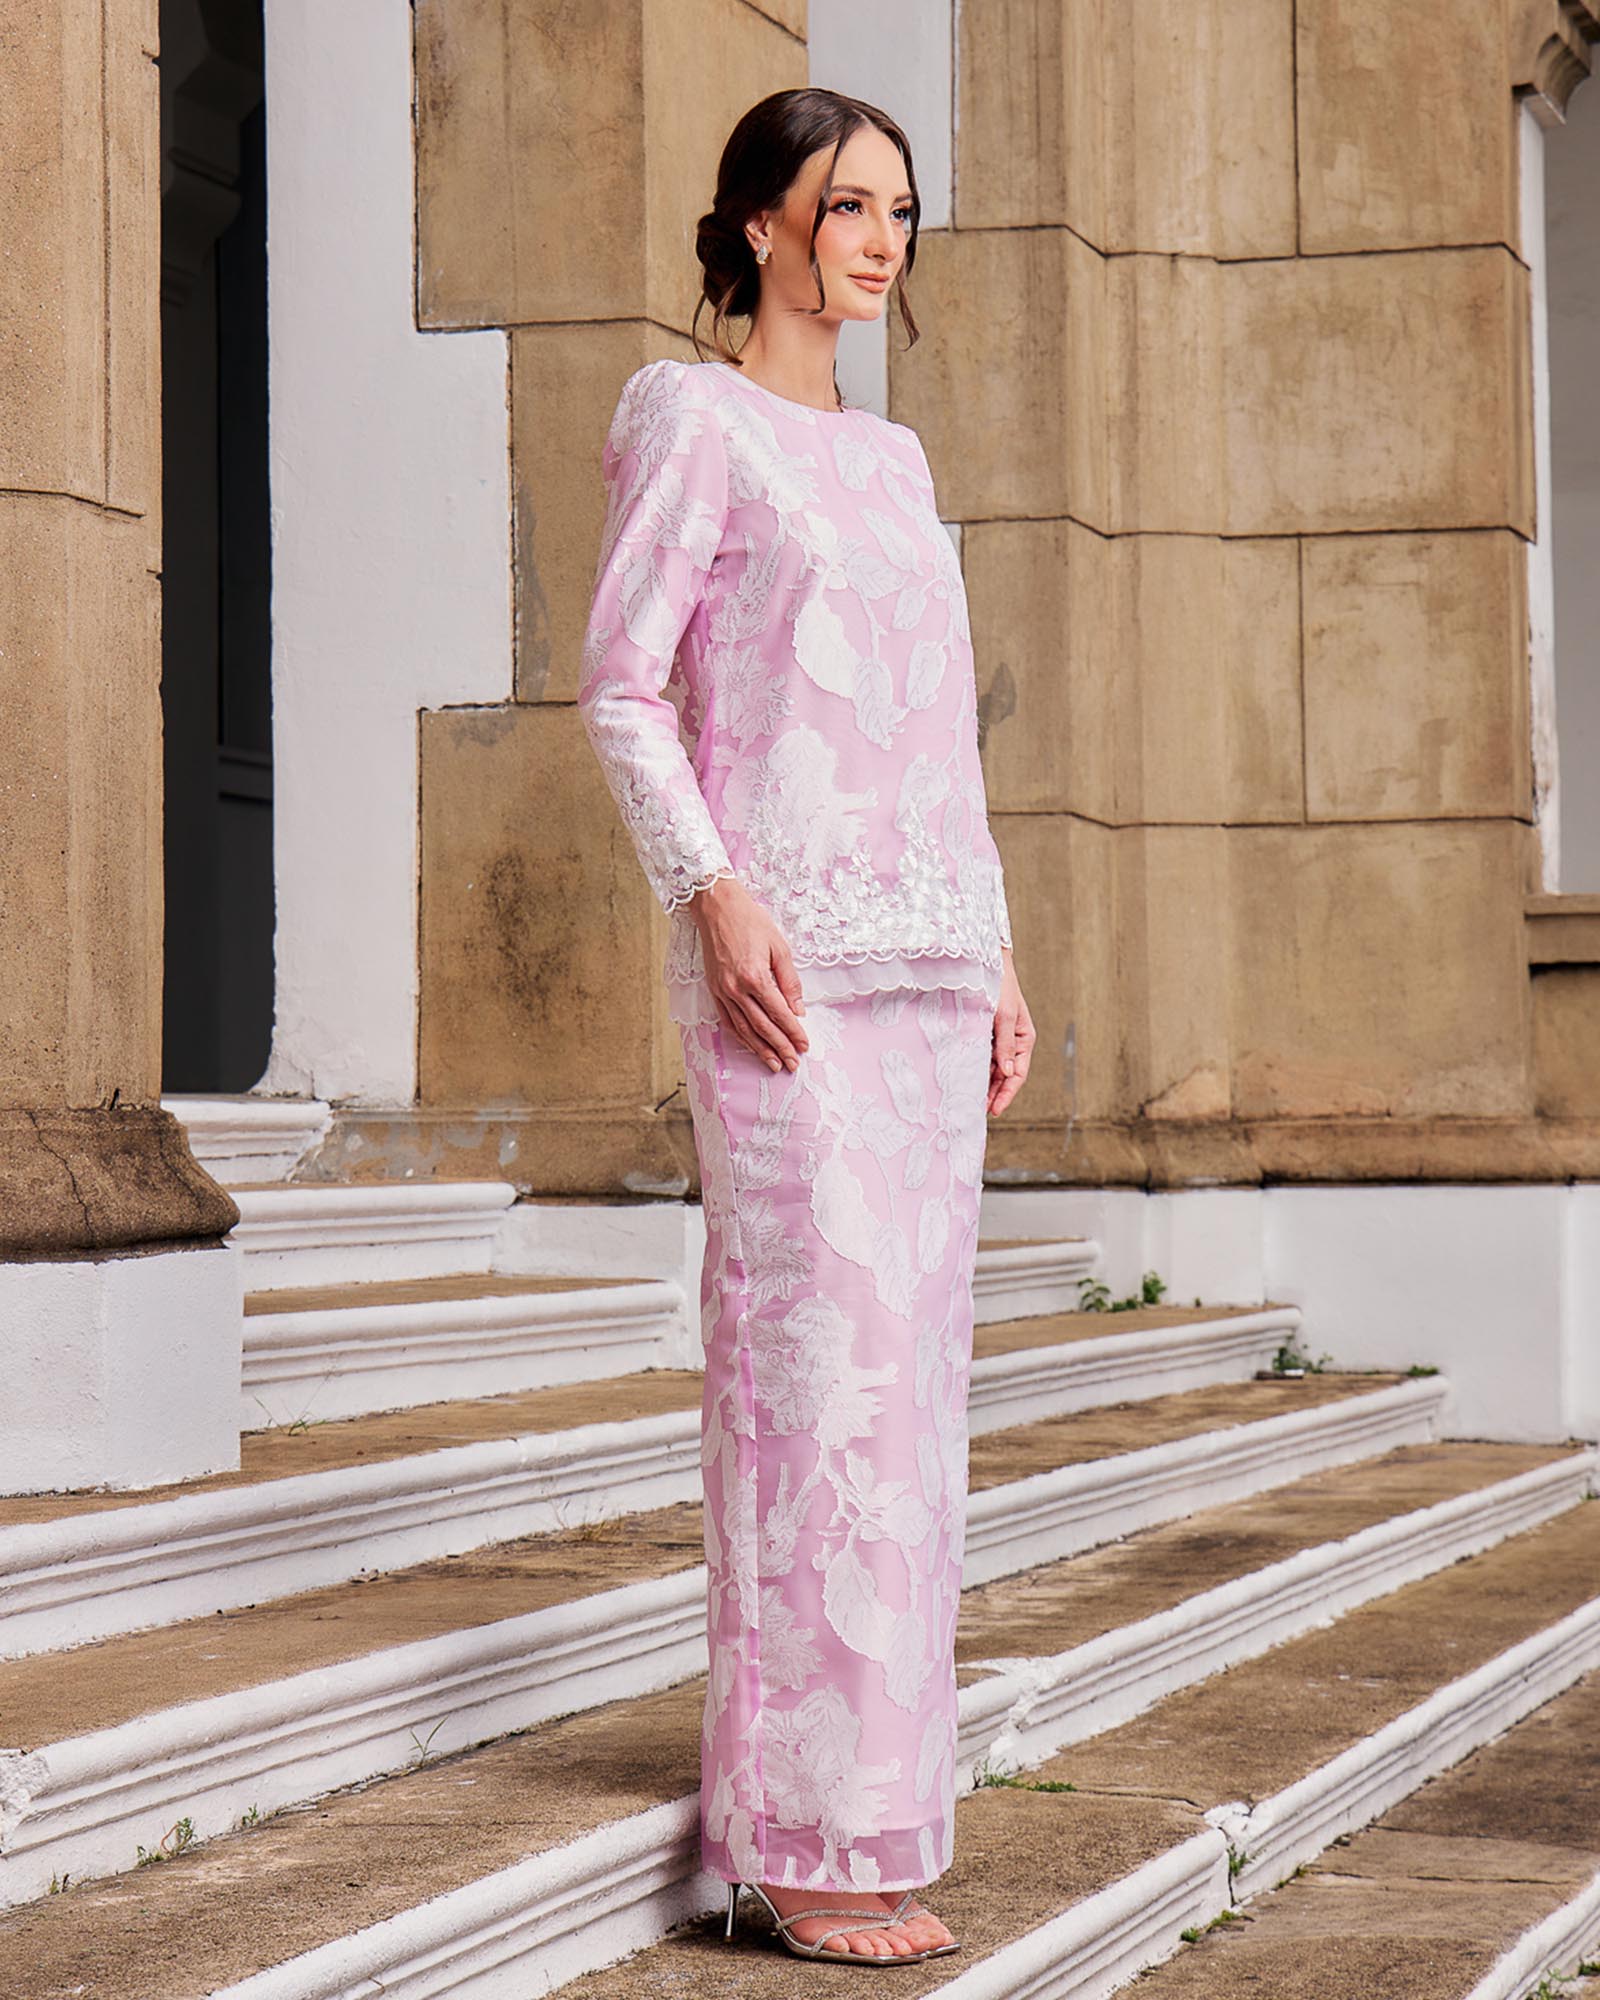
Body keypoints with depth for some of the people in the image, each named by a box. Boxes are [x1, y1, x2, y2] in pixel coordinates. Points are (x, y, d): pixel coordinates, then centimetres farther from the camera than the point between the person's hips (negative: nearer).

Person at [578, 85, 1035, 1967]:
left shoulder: (891, 457, 20)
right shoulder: (689, 420, -1)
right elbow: (620, 687, -6)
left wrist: (993, 951, 15)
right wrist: (714, 893, -18)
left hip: (925, 954, 8)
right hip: (786, 946, -8)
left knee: (905, 1370, 6)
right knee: (821, 1364, -12)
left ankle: (864, 1784, 12)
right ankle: (805, 1830, -9)